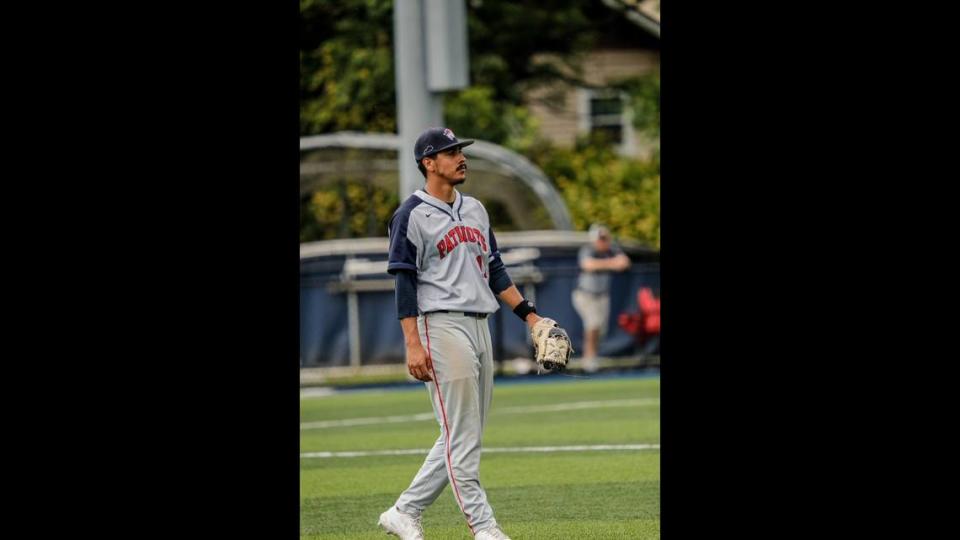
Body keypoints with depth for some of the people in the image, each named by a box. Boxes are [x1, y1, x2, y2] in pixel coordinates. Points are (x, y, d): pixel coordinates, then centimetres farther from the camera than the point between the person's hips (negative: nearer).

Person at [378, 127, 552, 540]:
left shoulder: (475, 210, 17)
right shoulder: (412, 215, -5)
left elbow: (494, 270, 21)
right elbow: (405, 282, -9)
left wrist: (529, 315, 12)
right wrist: (412, 344, -16)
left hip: (479, 327, 8)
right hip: (442, 327, -8)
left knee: (464, 437, 8)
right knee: (462, 436, -8)